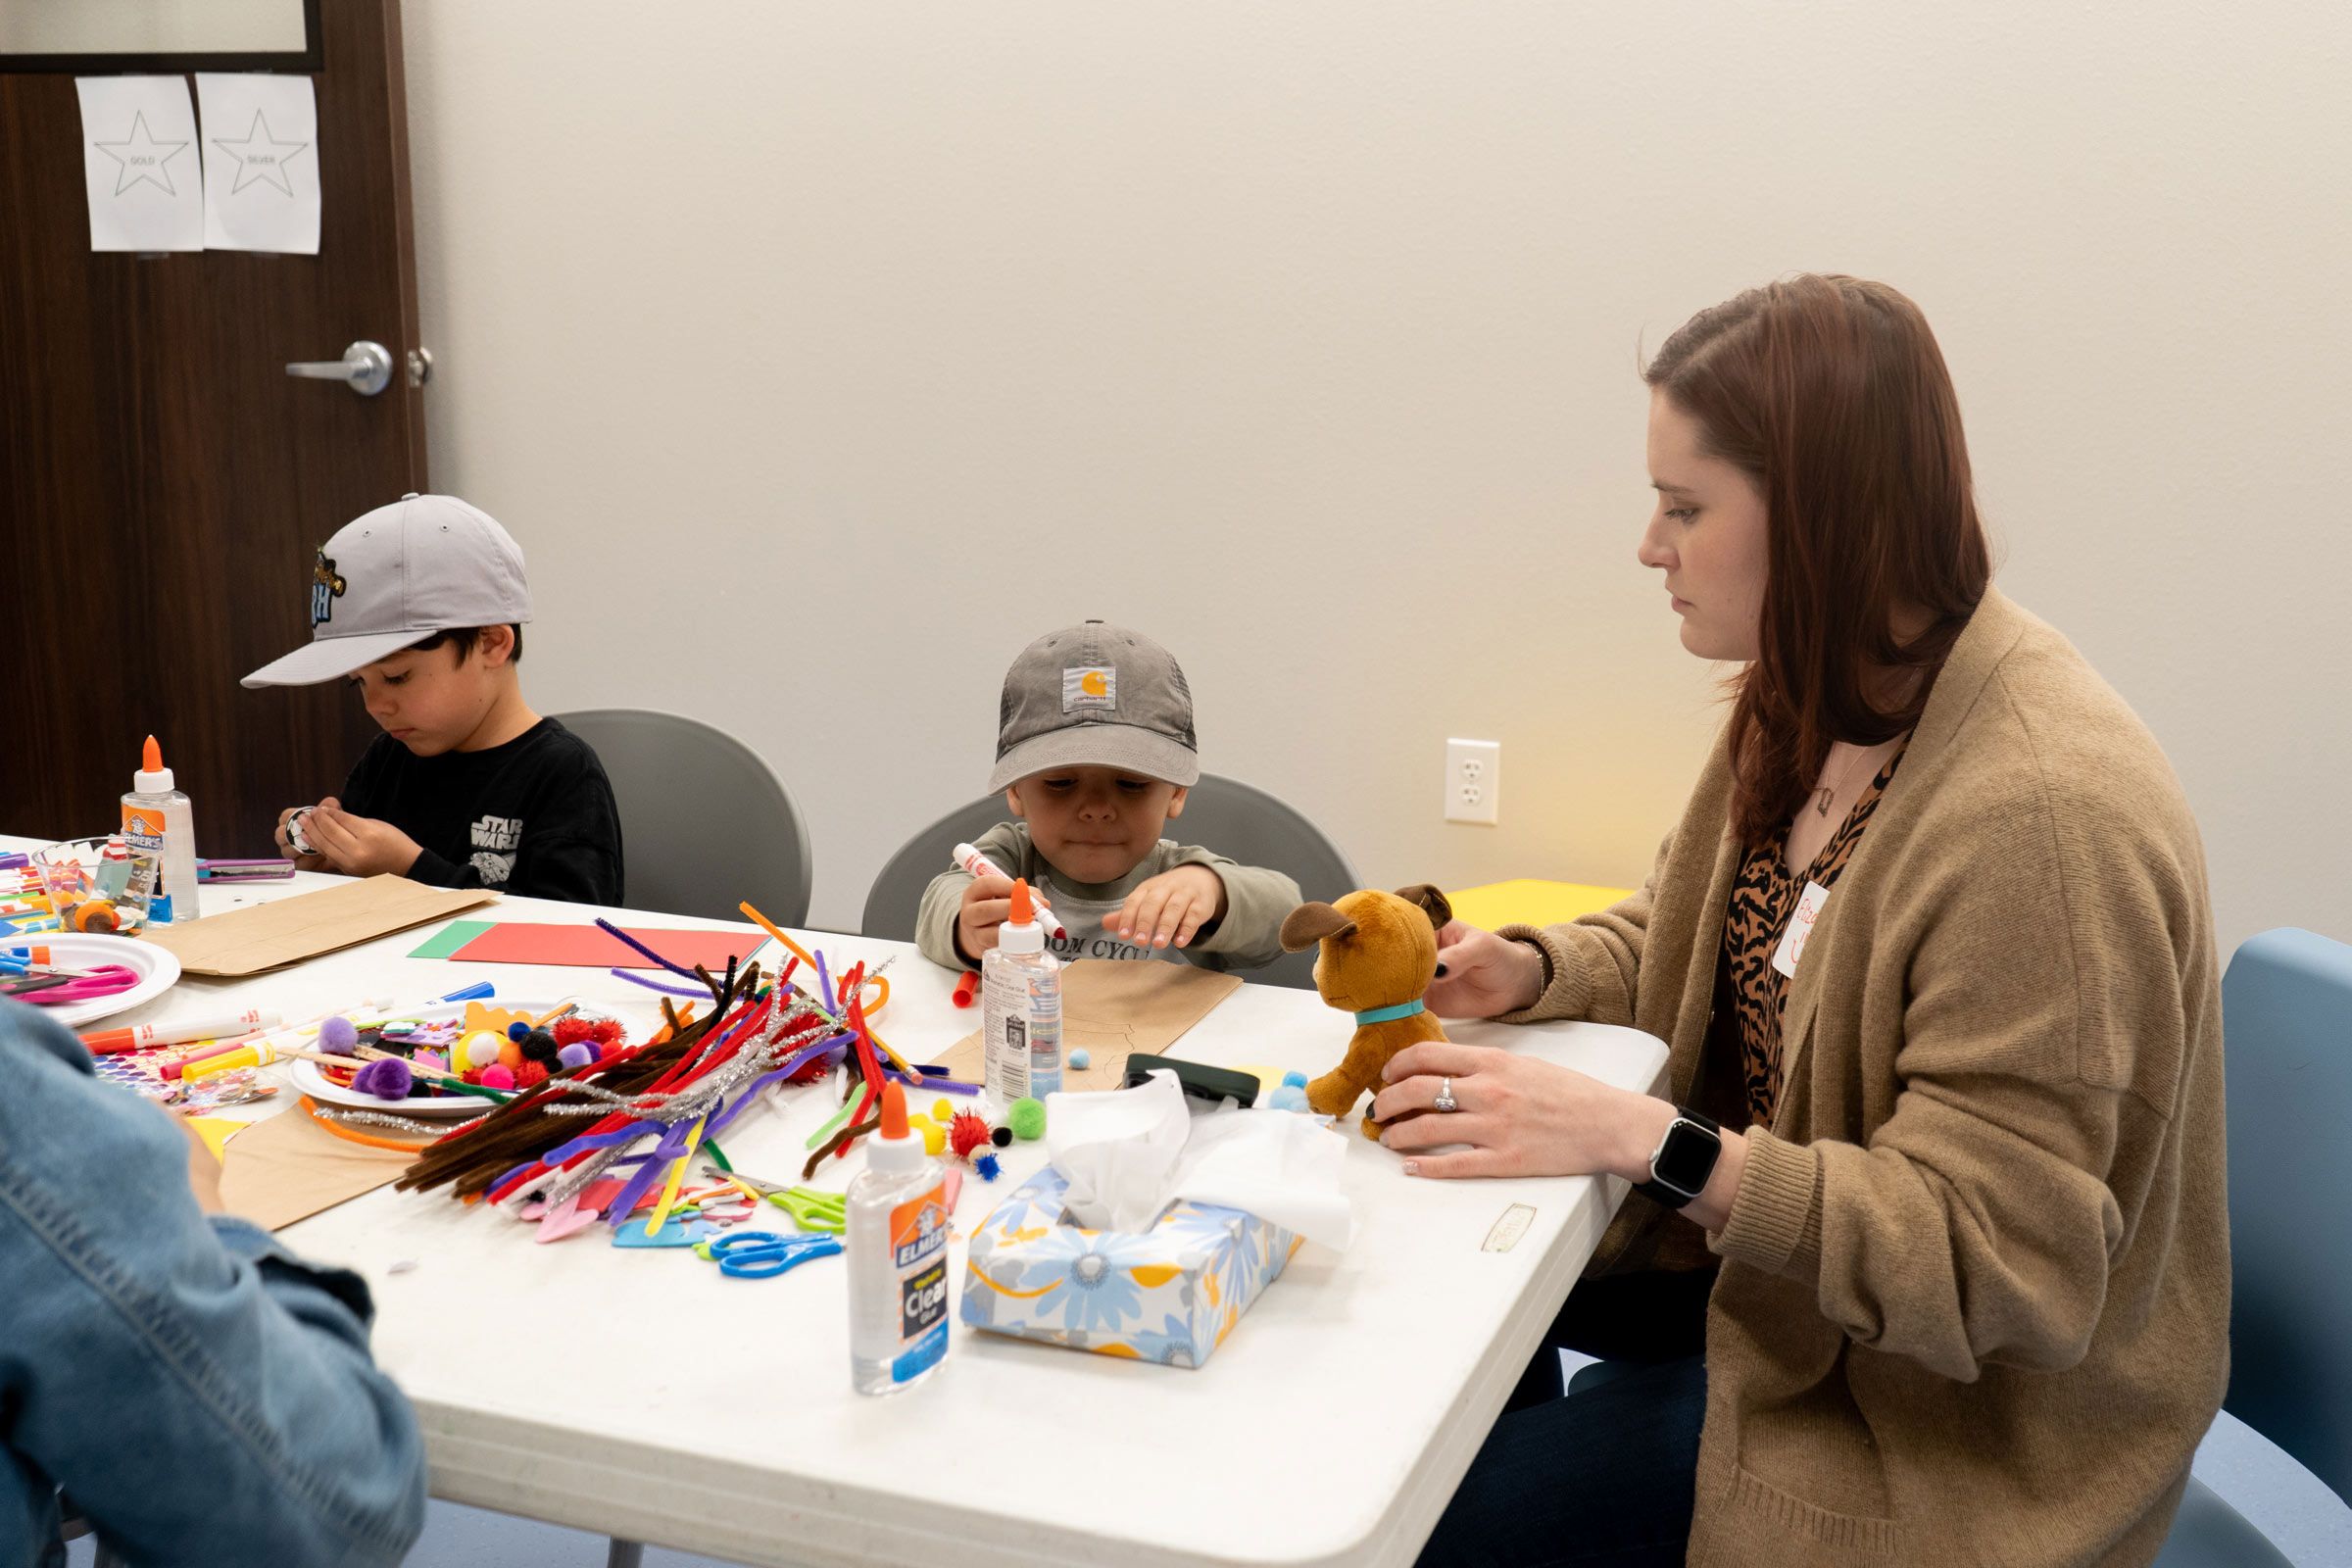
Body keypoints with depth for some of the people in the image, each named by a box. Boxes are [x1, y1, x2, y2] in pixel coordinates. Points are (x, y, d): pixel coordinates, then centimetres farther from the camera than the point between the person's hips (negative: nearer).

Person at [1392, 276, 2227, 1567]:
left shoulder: (2045, 814, -30)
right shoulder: (1814, 706, -1)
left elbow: (1988, 1257, -29)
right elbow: (1682, 939, 13)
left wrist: (1642, 1139, -34)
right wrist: (1530, 971, -7)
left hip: (1949, 1416, -8)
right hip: (1781, 1250, 8)